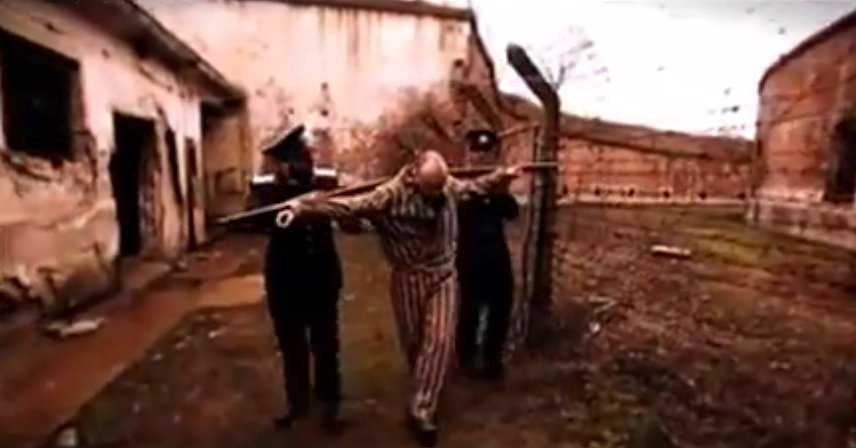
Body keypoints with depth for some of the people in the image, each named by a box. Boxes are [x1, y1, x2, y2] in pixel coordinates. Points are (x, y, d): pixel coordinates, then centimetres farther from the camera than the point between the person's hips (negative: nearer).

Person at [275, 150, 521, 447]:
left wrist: (503, 175, 16)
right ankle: (424, 396, 41)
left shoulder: (450, 187, -5)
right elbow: (348, 206, -29)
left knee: (440, 339, -4)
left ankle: (420, 410, 6)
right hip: (409, 278, -3)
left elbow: (474, 187, 17)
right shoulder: (391, 194, -21)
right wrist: (302, 208, -39)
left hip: (444, 275, 3)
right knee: (413, 341, 13)